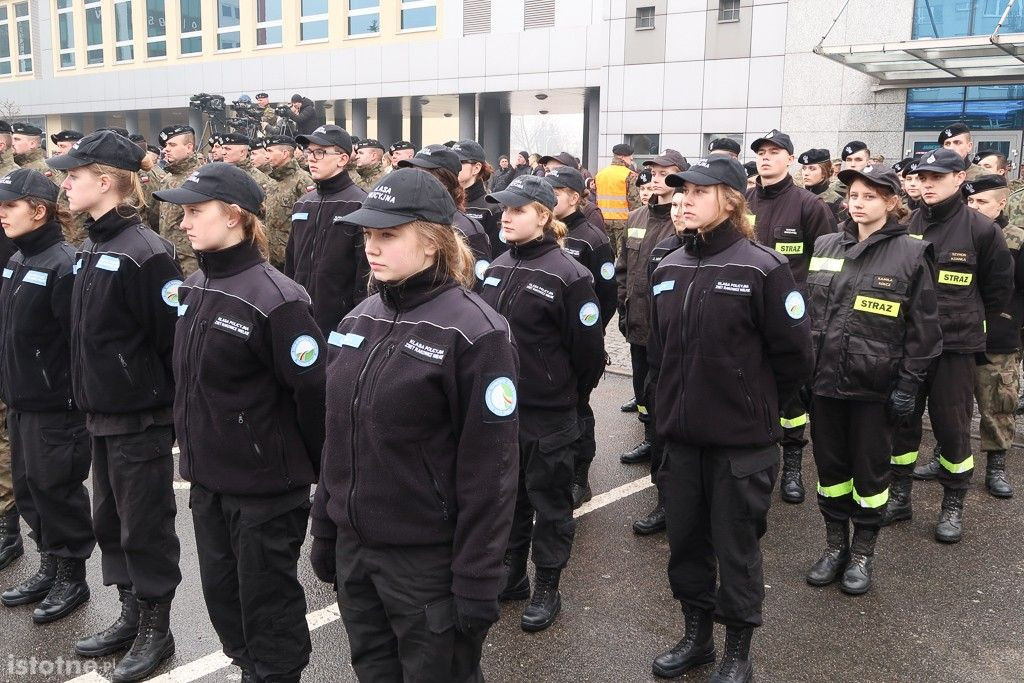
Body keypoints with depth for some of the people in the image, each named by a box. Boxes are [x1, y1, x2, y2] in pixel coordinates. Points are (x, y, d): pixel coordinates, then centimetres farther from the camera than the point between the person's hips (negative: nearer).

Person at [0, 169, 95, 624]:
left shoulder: (63, 264, -17)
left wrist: (77, 395, -18)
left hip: (56, 404, -9)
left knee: (57, 488, 2)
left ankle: (71, 576, 18)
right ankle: (50, 568, 31)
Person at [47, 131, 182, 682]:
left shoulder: (146, 253, -18)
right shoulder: (91, 248, 9)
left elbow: (177, 339, -19)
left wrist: (174, 408, -14)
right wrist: (86, 399, 15)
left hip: (141, 418, -9)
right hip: (102, 414, 9)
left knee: (145, 527, 5)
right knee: (110, 521, 18)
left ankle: (157, 631, 21)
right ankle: (131, 615, 34)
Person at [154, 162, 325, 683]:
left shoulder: (275, 299, -20)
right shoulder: (193, 287, 5)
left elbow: (313, 393, -18)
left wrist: (317, 471, -10)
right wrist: (194, 449, 17)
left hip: (266, 485, -8)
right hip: (207, 479, 8)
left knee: (268, 603, 8)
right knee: (222, 596, 20)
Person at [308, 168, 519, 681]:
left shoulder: (474, 332, -16)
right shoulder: (358, 321, 5)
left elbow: (487, 470, -16)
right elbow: (338, 439, 11)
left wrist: (477, 580, -16)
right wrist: (324, 532, 13)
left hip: (429, 561, -6)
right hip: (354, 550, 6)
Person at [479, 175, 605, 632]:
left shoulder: (567, 275, -15)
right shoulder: (497, 268, 6)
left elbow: (588, 349, -10)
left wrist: (569, 395, 2)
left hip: (548, 415, -6)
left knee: (549, 501, 8)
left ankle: (547, 588, 23)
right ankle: (512, 572, 35)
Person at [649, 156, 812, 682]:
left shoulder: (762, 268, -12)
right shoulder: (668, 269, 6)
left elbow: (793, 355, -7)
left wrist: (756, 406, 3)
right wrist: (669, 406, 15)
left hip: (742, 441, -5)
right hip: (680, 436, 6)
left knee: (736, 548, 8)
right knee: (685, 542, 15)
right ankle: (696, 636, 35)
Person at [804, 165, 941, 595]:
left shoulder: (912, 255, -6)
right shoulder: (825, 247, 6)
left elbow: (923, 328, -5)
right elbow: (806, 311, 11)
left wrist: (908, 385, -10)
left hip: (875, 385, -4)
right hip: (824, 379, 4)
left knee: (869, 470, 9)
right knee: (830, 464, 12)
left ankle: (863, 552, 25)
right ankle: (835, 545, 29)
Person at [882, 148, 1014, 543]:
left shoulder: (981, 230, -6)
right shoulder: (905, 225, 0)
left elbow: (999, 289, 5)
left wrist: (970, 323, 9)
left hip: (956, 346, -2)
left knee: (952, 426, 6)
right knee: (901, 420, 9)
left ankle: (953, 506, 21)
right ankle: (899, 496, 24)